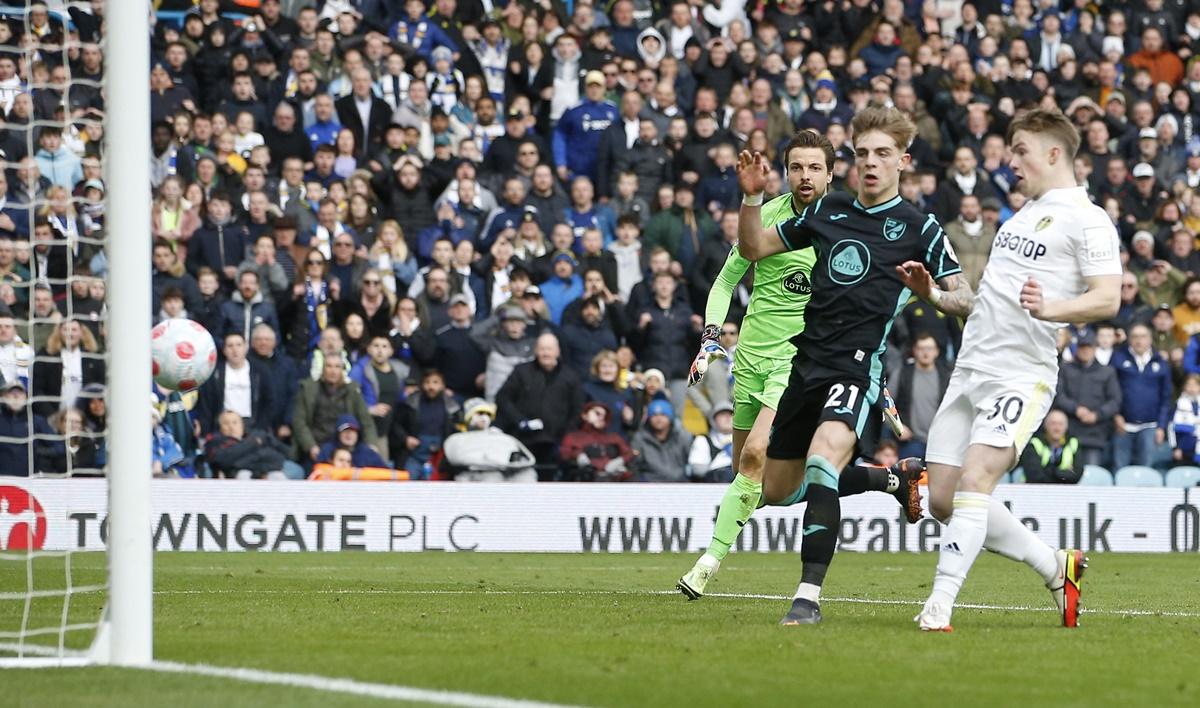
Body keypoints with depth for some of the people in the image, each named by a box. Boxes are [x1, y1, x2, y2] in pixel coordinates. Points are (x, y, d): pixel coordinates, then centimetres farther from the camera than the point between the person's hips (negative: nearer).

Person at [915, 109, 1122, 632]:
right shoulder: (1021, 216, 23)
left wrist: (1051, 308, -34)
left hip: (1021, 375, -9)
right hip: (968, 372, 9)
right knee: (943, 500, 4)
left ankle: (938, 607, -23)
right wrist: (934, 296, 15)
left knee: (974, 481, -23)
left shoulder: (1086, 220, -4)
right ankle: (1056, 568, 20)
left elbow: (1107, 298, -17)